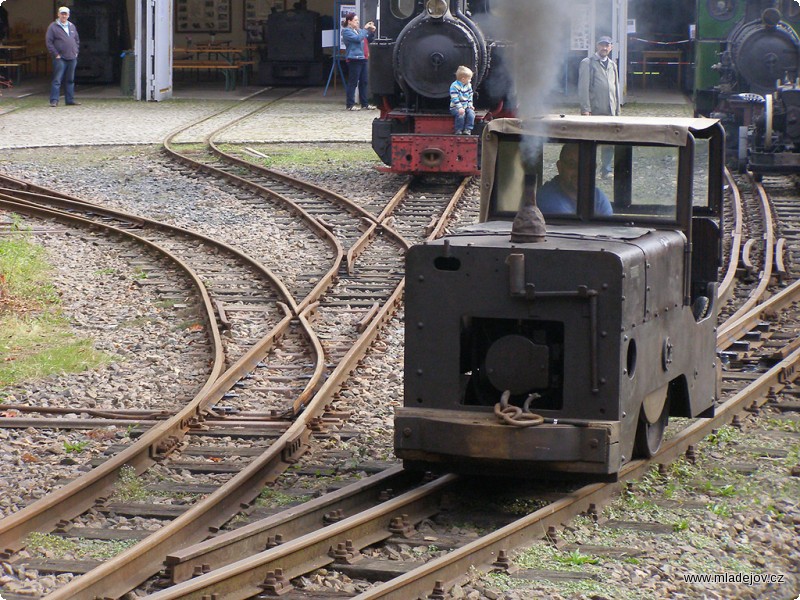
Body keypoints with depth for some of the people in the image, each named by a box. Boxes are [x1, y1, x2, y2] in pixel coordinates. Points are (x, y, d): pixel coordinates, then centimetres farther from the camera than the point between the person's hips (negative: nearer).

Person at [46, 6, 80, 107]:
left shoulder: (72, 26, 15)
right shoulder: (53, 26, -2)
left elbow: (77, 40, 24)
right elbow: (48, 42, -6)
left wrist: (76, 52, 11)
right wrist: (56, 54, -11)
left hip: (72, 58, 6)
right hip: (60, 58, -6)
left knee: (70, 80, 10)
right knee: (57, 80, -9)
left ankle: (70, 100, 16)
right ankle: (54, 100, -9)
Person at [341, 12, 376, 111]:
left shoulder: (358, 30, 19)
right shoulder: (347, 31, -7)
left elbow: (368, 40, 23)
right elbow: (358, 38, -21)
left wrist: (372, 32, 6)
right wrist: (365, 29, -14)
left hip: (362, 58, 9)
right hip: (354, 59, -9)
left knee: (364, 82, 10)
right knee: (353, 82, -6)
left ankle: (365, 103, 16)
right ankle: (350, 105, -2)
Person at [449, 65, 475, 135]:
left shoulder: (468, 86, 7)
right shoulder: (454, 86, -15)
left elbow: (470, 96, 15)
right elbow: (455, 98, -21)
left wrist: (470, 105, 0)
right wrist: (460, 108, -29)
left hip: (466, 106, 6)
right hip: (455, 107, -6)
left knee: (471, 113, -24)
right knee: (461, 114, -34)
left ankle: (468, 129, -18)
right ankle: (459, 130, -19)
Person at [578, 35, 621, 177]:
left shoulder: (612, 65, 17)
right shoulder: (587, 63, 0)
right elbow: (583, 87, -6)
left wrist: (617, 109, 15)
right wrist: (585, 109, -14)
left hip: (610, 111, 5)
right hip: (593, 111, -5)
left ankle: (607, 171, 12)